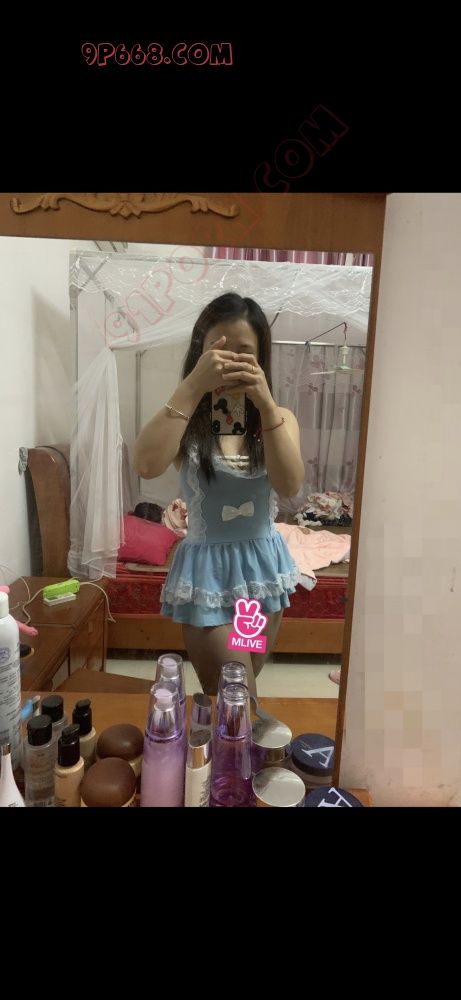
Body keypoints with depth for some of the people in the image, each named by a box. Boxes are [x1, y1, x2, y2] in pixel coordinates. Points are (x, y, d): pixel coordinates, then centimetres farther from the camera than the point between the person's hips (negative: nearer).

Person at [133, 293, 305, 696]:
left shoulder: (280, 418, 0)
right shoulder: (187, 422, -8)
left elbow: (289, 485, -18)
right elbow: (147, 465, -30)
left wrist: (265, 404, -26)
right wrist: (193, 387, -28)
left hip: (264, 565, 4)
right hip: (209, 568, -4)